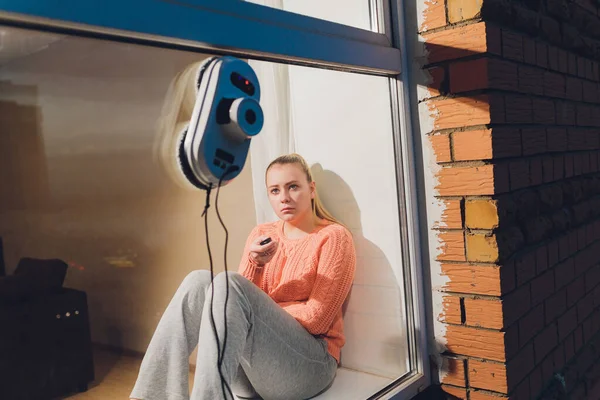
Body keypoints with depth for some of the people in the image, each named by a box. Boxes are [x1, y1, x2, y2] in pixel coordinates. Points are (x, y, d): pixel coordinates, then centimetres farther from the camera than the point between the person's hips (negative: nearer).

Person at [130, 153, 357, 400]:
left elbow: (316, 319, -10)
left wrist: (256, 312, -6)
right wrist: (254, 264, -15)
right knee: (200, 280, -18)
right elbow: (240, 299, 3)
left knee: (227, 284, -27)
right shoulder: (261, 234, 12)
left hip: (310, 364, -5)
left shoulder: (333, 236, -3)